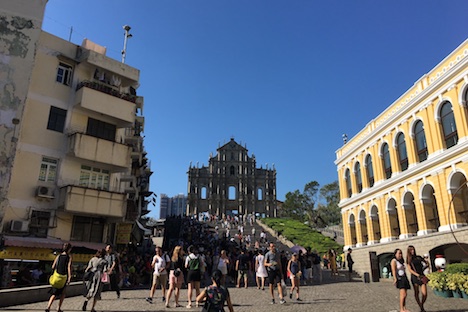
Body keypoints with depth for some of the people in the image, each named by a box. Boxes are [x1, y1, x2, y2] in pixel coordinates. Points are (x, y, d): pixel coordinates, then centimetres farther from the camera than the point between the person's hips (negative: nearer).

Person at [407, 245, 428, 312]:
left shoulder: (418, 257, 11)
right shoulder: (409, 260, 4)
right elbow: (410, 270, -6)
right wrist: (417, 275, -17)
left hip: (422, 276, 2)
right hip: (414, 277, -2)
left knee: (425, 294, -5)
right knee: (416, 293, 0)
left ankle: (422, 305, 19)